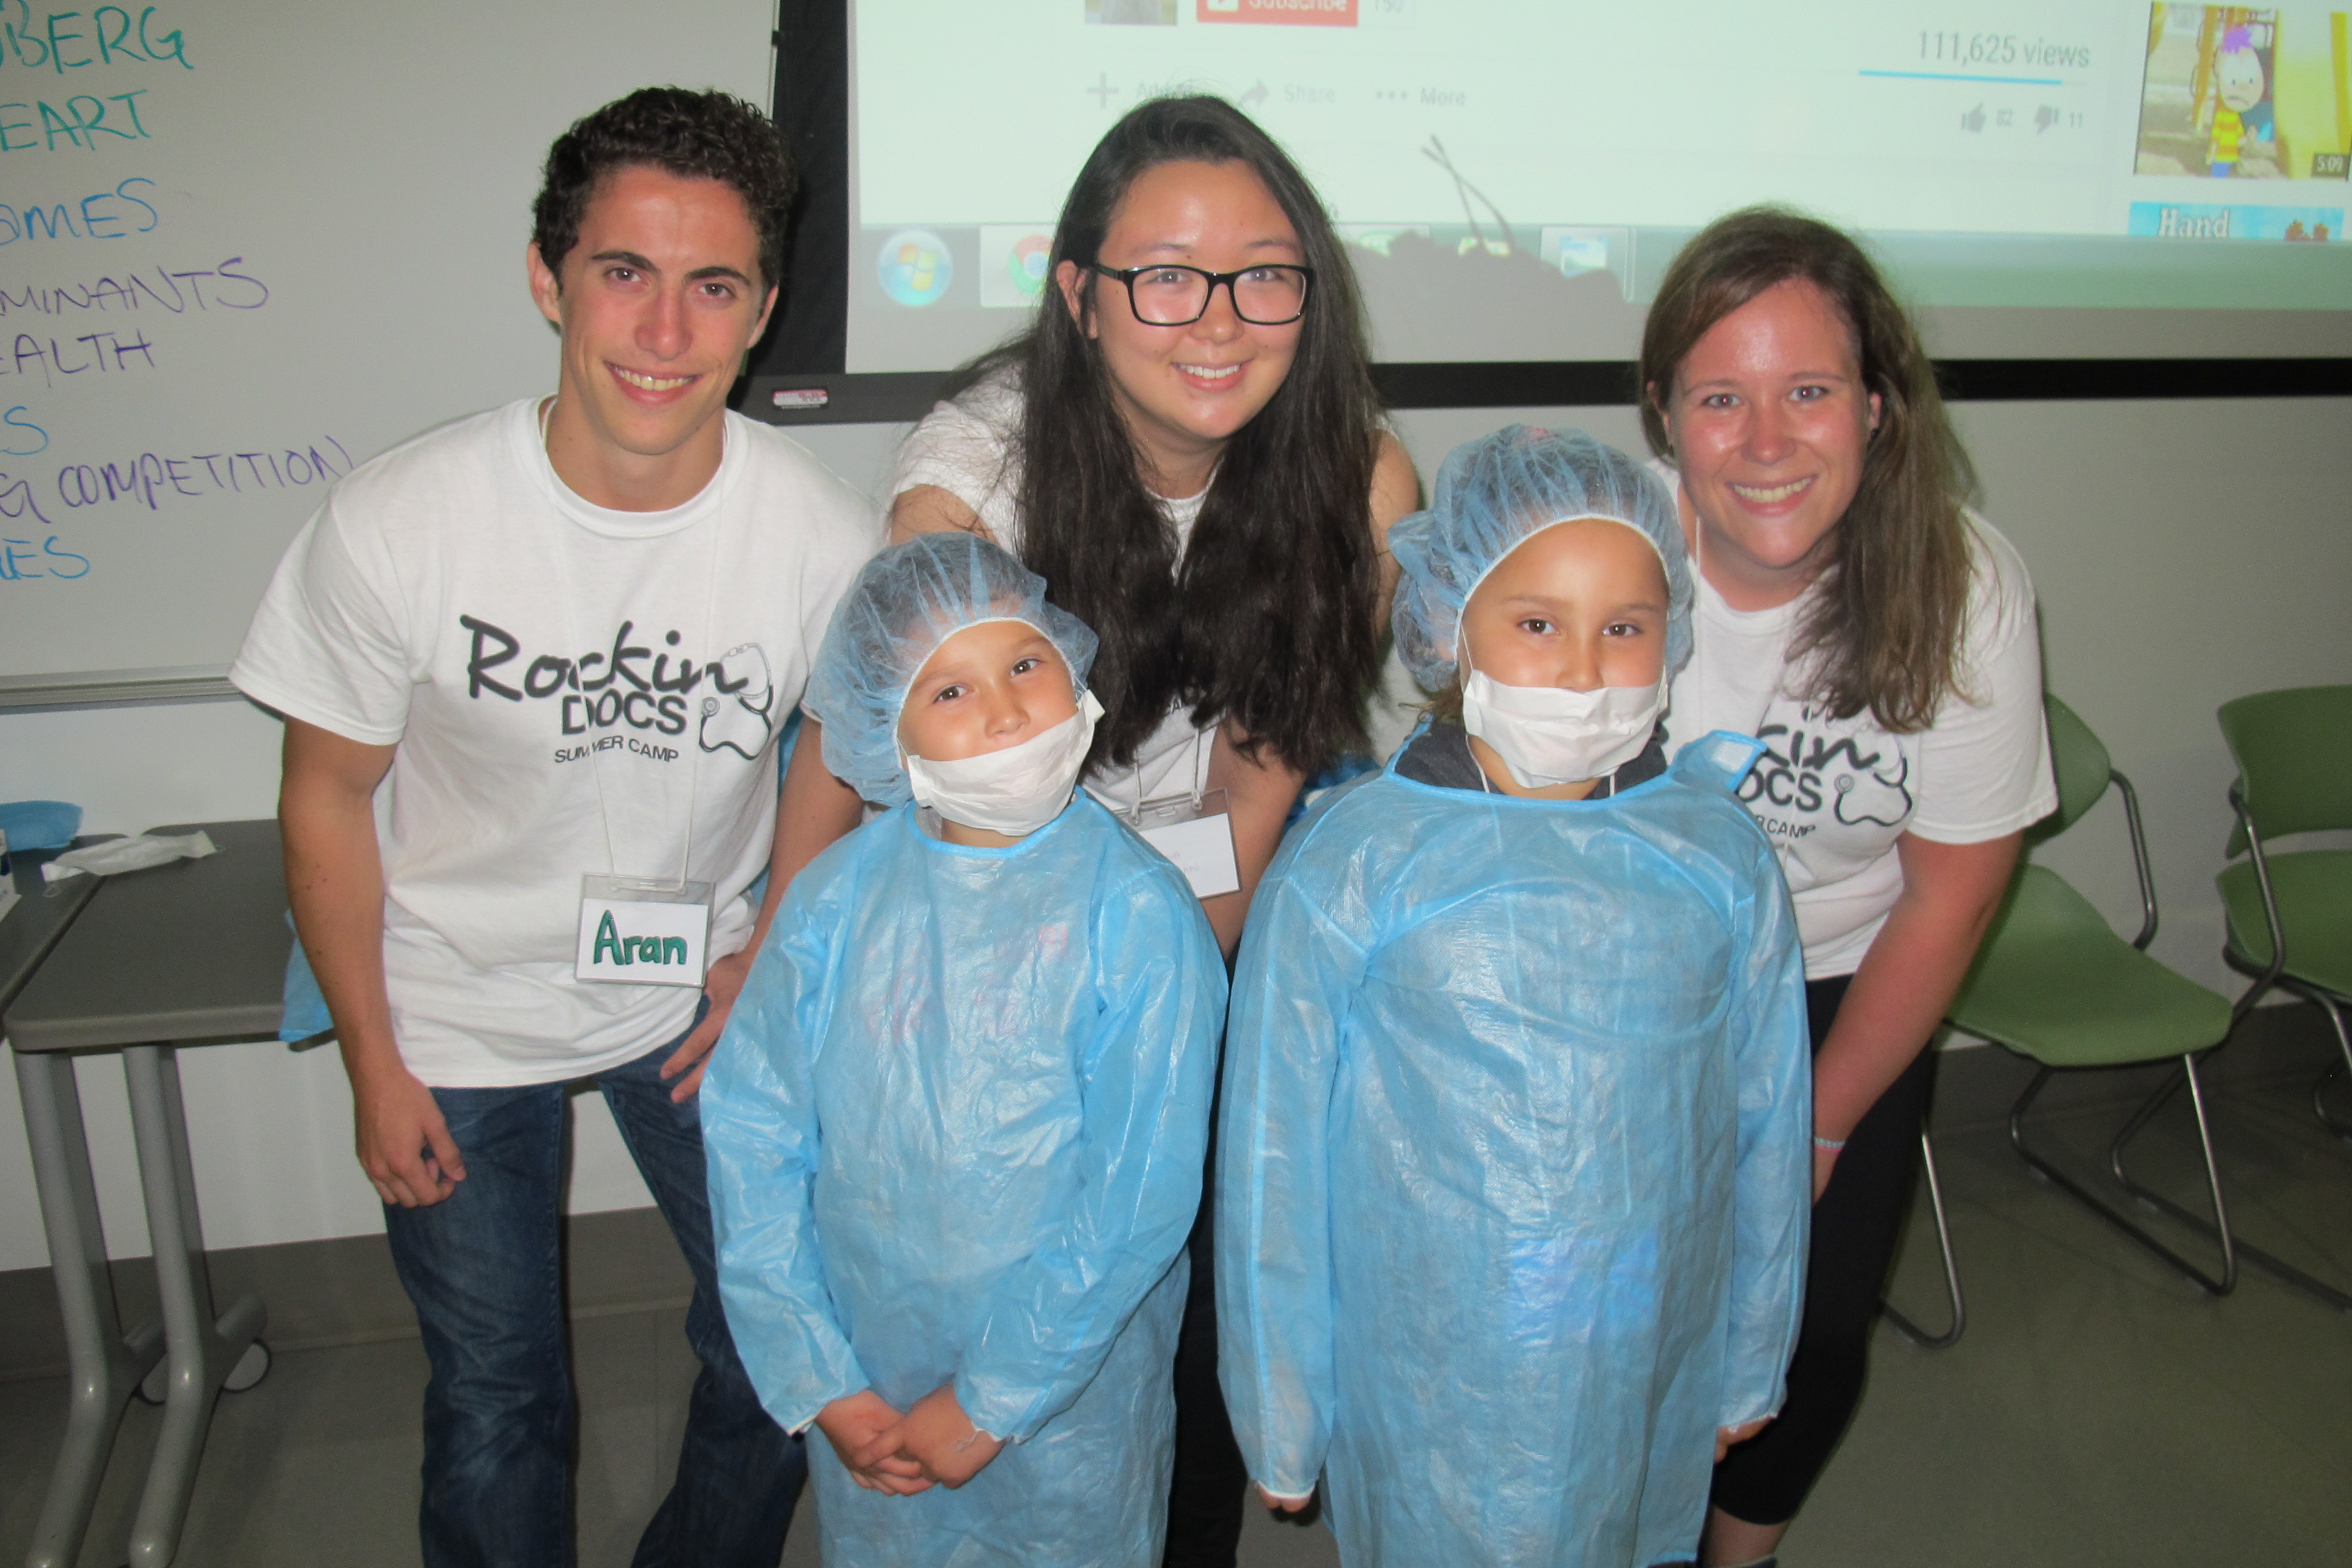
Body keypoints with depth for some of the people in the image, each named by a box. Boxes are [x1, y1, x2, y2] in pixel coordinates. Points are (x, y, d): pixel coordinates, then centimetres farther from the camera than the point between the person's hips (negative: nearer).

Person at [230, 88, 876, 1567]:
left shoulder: (823, 531, -20)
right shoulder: (394, 525, -23)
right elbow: (330, 793, -9)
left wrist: (768, 957, -3)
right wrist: (375, 1063, -4)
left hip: (699, 999, 2)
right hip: (461, 1016, -1)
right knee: (495, 1405, 14)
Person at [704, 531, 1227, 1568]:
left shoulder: (1139, 914, -16)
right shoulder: (837, 897, -8)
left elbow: (1141, 1195, -17)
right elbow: (753, 1135, -4)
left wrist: (990, 1400, -14)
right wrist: (816, 1379, -7)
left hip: (1067, 1398, -2)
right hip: (868, 1385, 3)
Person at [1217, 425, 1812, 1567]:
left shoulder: (1719, 857, -6)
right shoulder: (1344, 867, -15)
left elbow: (1767, 1126, 6)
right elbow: (1272, 1155, -8)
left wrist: (1752, 1364, 14)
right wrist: (1280, 1421, 0)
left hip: (1654, 1381, 3)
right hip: (1427, 1394, -2)